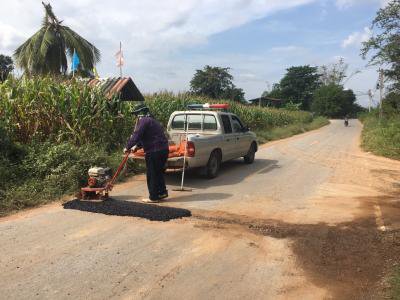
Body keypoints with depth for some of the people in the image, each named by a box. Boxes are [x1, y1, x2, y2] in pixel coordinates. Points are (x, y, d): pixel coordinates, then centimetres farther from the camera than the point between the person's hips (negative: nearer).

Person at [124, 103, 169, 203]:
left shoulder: (143, 121, -11)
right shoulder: (152, 120, 22)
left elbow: (136, 136, -17)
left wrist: (128, 147, -7)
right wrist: (137, 145, 21)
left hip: (154, 152, -9)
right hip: (163, 149, 10)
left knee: (152, 174, 1)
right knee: (158, 172, 20)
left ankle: (153, 197, 8)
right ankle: (162, 192, 27)